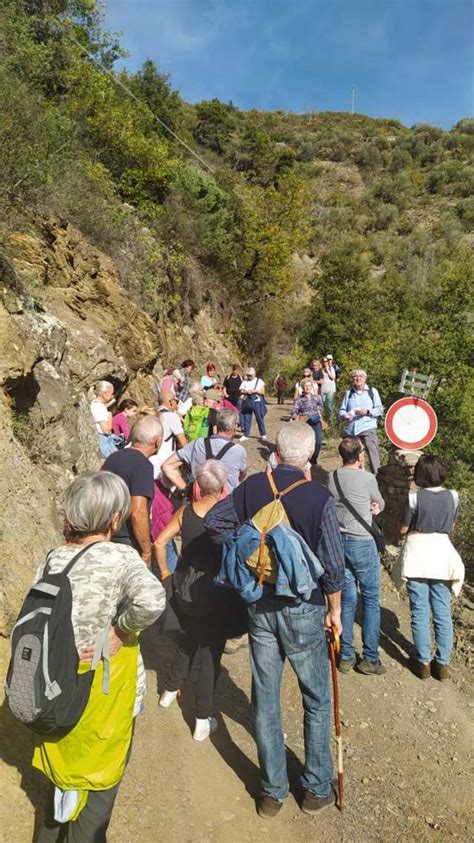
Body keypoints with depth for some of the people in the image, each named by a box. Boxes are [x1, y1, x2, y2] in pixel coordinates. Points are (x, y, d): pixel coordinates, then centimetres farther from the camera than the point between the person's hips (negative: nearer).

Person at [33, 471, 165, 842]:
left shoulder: (52, 560, -7)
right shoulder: (120, 557, -24)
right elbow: (152, 600, -41)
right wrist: (121, 630, -25)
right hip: (105, 697, -5)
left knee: (64, 773, 30)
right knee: (98, 784, 19)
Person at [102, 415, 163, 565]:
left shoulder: (113, 457, 6)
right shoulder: (143, 465, -19)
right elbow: (138, 513, -25)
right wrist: (147, 551, -15)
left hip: (107, 538, 8)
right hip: (129, 543, -8)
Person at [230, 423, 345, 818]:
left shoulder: (248, 488, -8)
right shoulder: (319, 498, -18)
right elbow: (333, 565, -14)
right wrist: (335, 609, 2)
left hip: (258, 607, 3)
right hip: (303, 611, -3)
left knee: (265, 700, 17)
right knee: (317, 701, 20)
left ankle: (272, 792, 33)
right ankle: (316, 789, 35)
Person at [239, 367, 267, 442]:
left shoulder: (259, 381, 5)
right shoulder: (244, 382, 10)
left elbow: (263, 392, 1)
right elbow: (241, 391, 6)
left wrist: (255, 391, -14)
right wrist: (246, 392, -14)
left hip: (257, 402, -2)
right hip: (247, 402, 2)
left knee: (260, 418, 1)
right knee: (246, 419, 4)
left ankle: (263, 434, 12)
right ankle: (245, 435, 11)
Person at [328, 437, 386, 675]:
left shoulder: (332, 477, 1)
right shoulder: (367, 479, -13)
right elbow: (381, 505, 3)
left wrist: (368, 507, 3)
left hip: (338, 542, 5)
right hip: (362, 543, -5)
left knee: (347, 598, 13)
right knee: (371, 599, 9)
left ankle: (346, 656, 20)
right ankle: (370, 658, 15)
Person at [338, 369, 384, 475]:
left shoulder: (372, 391, 8)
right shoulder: (349, 393, 15)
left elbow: (380, 409, 3)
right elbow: (342, 410, 12)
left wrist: (367, 411, -14)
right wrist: (345, 416, -10)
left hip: (368, 428, -3)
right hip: (351, 430, 3)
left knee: (372, 451, -13)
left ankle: (377, 474, -10)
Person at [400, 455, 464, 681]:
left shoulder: (415, 497, -14)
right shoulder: (453, 496, -4)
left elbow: (403, 530, -5)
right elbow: (451, 527, 9)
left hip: (418, 556, -3)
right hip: (442, 555, 3)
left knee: (420, 614, 8)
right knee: (443, 614, 12)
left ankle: (424, 662, 16)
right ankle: (443, 664, 20)